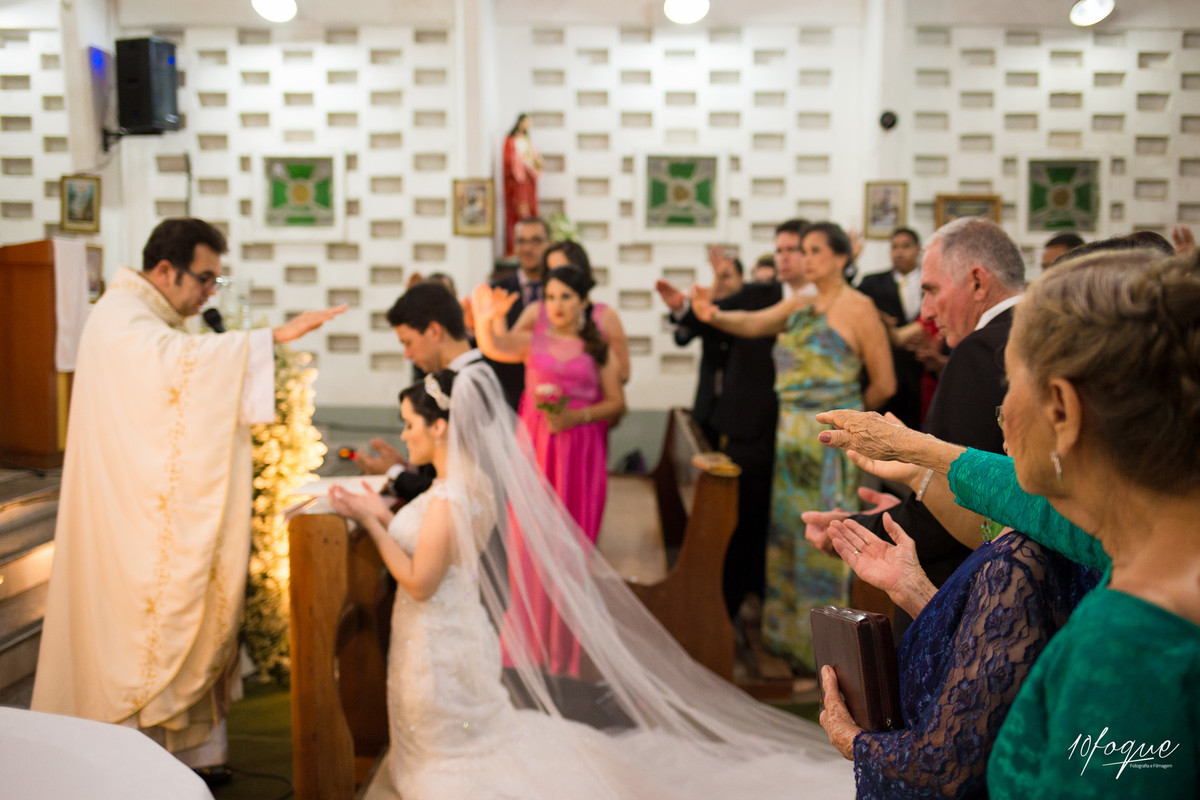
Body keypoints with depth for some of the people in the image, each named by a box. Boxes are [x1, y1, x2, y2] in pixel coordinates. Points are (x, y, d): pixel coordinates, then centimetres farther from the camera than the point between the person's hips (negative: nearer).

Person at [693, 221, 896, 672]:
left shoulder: (857, 308, -6)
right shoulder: (797, 307, 12)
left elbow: (884, 384, -5)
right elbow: (751, 324, -2)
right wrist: (713, 315, -22)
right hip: (792, 433, 6)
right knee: (788, 532, 11)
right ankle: (790, 633, 24)